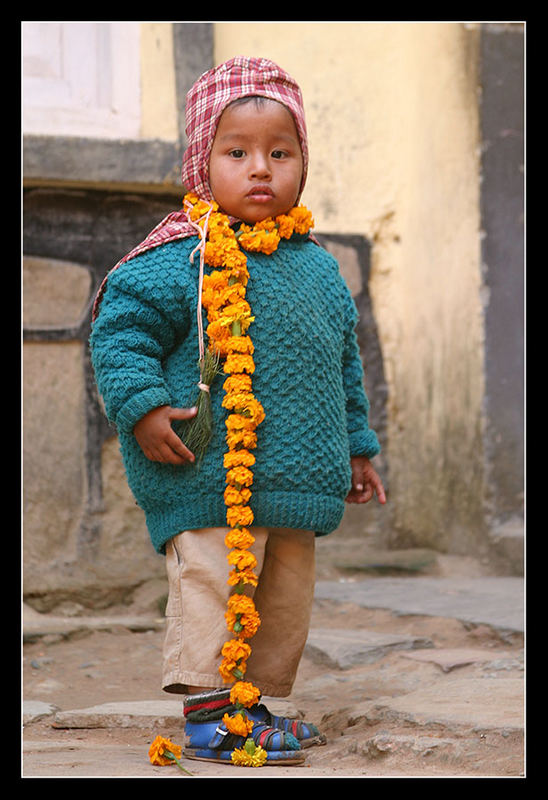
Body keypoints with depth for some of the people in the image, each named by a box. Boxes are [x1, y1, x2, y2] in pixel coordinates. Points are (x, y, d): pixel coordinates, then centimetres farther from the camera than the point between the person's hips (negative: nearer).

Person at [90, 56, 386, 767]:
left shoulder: (318, 267, 12)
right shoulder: (182, 258, -8)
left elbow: (344, 363, 22)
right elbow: (120, 328, -8)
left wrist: (356, 445, 25)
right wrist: (142, 408, -19)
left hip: (295, 480, 7)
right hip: (211, 476, -7)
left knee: (287, 595, 12)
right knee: (216, 582, -9)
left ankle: (259, 702, 25)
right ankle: (208, 712, 0)